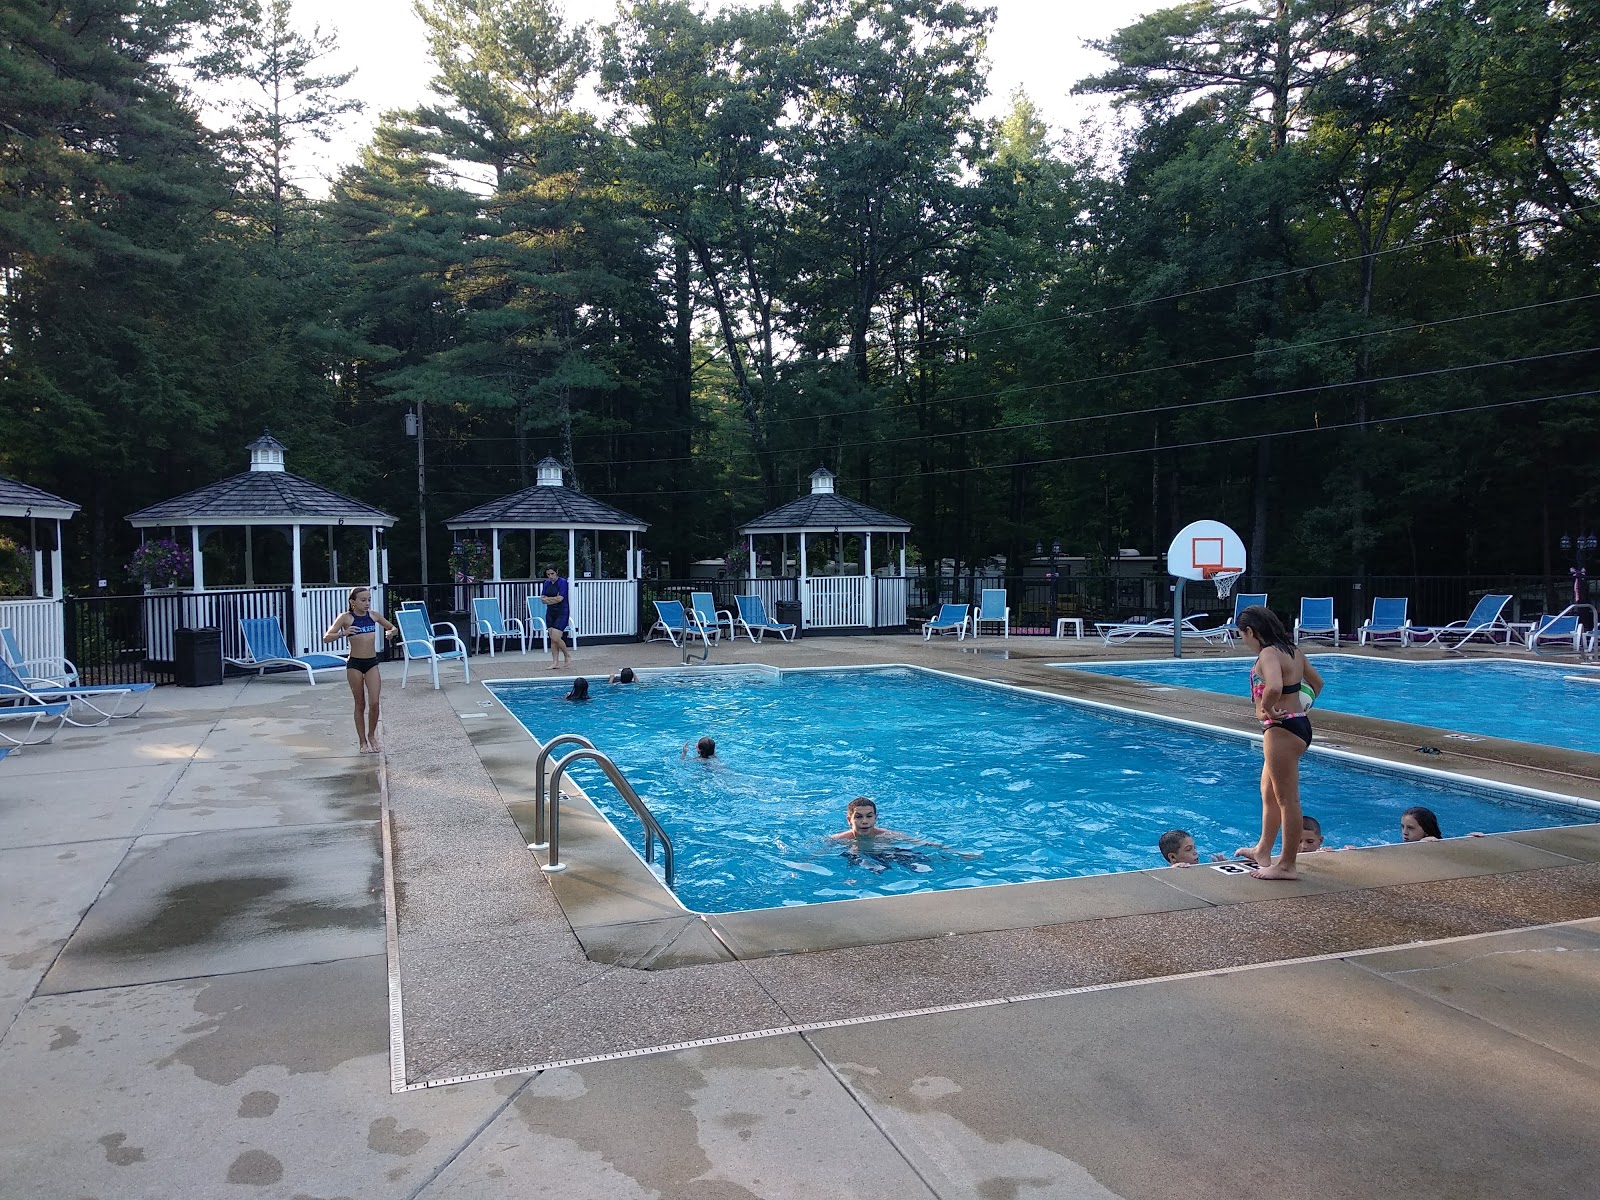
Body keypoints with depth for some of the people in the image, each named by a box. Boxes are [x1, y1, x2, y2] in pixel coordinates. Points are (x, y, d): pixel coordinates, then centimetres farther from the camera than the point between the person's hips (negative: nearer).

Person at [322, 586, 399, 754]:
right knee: (360, 704, 6)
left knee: (374, 702, -6)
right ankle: (363, 742, 17)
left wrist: (391, 632, -7)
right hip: (354, 664, -2)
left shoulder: (374, 615, 4)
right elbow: (326, 638, -12)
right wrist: (343, 634, -30)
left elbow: (393, 628, 17)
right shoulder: (346, 617, -6)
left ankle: (371, 735, 17)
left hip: (372, 663, 2)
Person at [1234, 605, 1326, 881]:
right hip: (1298, 724, 11)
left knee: (1287, 799, -2)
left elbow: (1273, 687, -37)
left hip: (1282, 729, -11)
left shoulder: (1268, 654, -19)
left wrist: (1266, 709, -20)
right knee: (1269, 793, 23)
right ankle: (1262, 851, 37)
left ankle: (1286, 865, 7)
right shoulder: (1293, 651, 12)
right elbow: (1316, 682, 25)